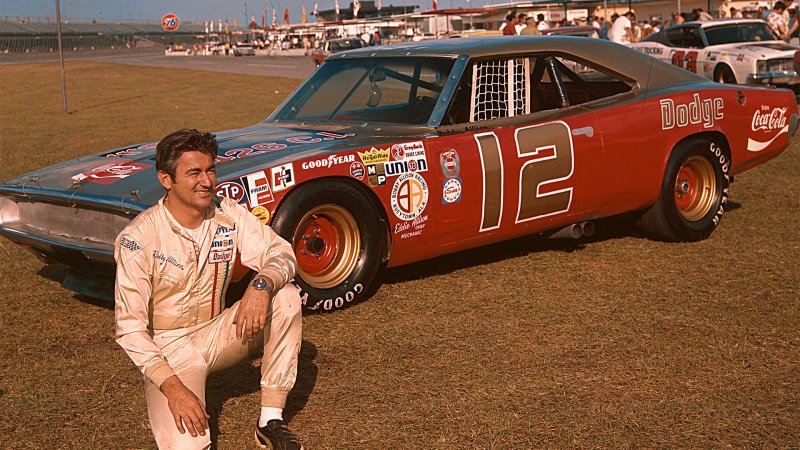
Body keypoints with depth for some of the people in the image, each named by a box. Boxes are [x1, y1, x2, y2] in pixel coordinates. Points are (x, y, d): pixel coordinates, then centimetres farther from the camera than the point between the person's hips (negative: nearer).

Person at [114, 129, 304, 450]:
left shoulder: (228, 214, -4)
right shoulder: (138, 238, -18)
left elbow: (282, 253, -11)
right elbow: (130, 327, -19)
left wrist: (261, 285, -35)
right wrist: (172, 387, -28)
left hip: (216, 334, 5)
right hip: (168, 348, -5)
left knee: (286, 296, -20)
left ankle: (271, 421, -14)